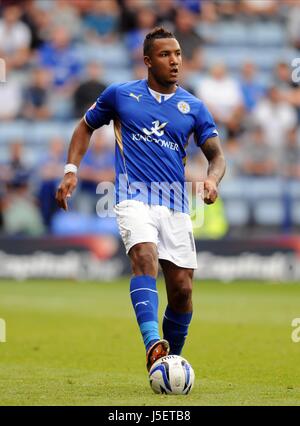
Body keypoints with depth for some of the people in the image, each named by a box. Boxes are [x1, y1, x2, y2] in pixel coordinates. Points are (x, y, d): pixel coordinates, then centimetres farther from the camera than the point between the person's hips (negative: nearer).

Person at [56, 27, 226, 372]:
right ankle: (153, 346, -47)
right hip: (134, 198, -3)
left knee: (181, 290, -1)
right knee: (145, 257, -30)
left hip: (175, 205, 3)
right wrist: (71, 171, 7)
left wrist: (212, 179, -15)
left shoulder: (193, 107, 9)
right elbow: (86, 126, 19)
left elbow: (216, 154, 8)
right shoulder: (120, 95, 6)